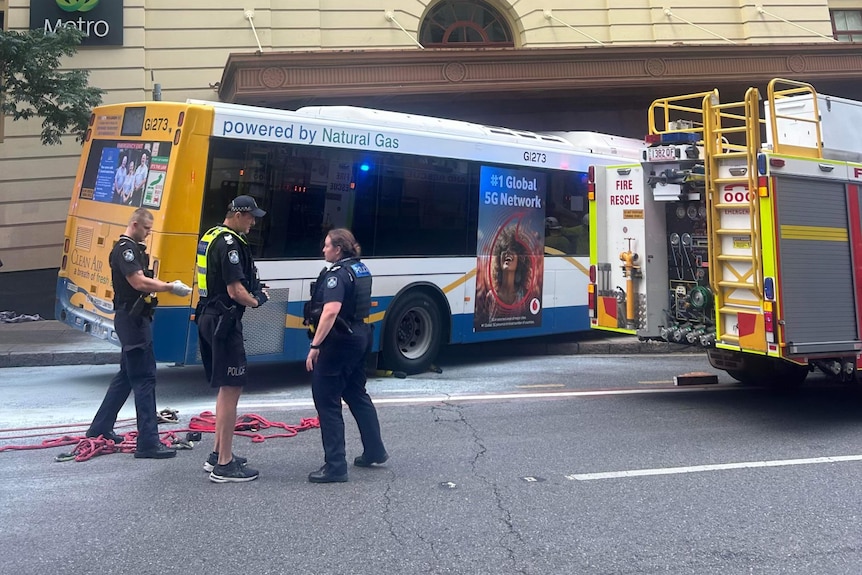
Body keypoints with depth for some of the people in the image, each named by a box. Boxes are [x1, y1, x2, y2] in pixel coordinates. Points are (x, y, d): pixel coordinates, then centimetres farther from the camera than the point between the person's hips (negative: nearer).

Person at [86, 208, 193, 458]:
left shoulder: (135, 249, 18)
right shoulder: (125, 249, -14)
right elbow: (138, 282, -25)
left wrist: (170, 286, 5)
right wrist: (171, 287, -21)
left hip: (135, 318, 11)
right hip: (132, 318, -11)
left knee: (126, 375, 19)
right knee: (144, 379, -10)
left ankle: (100, 428, 30)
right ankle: (148, 442, -8)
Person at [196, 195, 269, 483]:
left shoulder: (210, 237, 15)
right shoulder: (229, 243, -17)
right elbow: (235, 290, -21)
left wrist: (252, 289, 12)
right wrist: (255, 301, -2)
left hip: (208, 317, 11)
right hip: (224, 321, -11)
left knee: (226, 388, 18)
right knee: (231, 389, -5)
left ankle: (218, 454, 26)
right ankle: (224, 465, -1)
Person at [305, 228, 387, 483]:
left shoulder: (337, 274, -18)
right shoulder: (361, 270, 11)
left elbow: (331, 311, -29)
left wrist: (315, 345, -29)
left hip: (339, 342, -10)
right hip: (359, 337, 10)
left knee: (326, 400, -2)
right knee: (357, 394, 22)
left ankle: (335, 466, 0)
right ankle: (375, 451, 32)